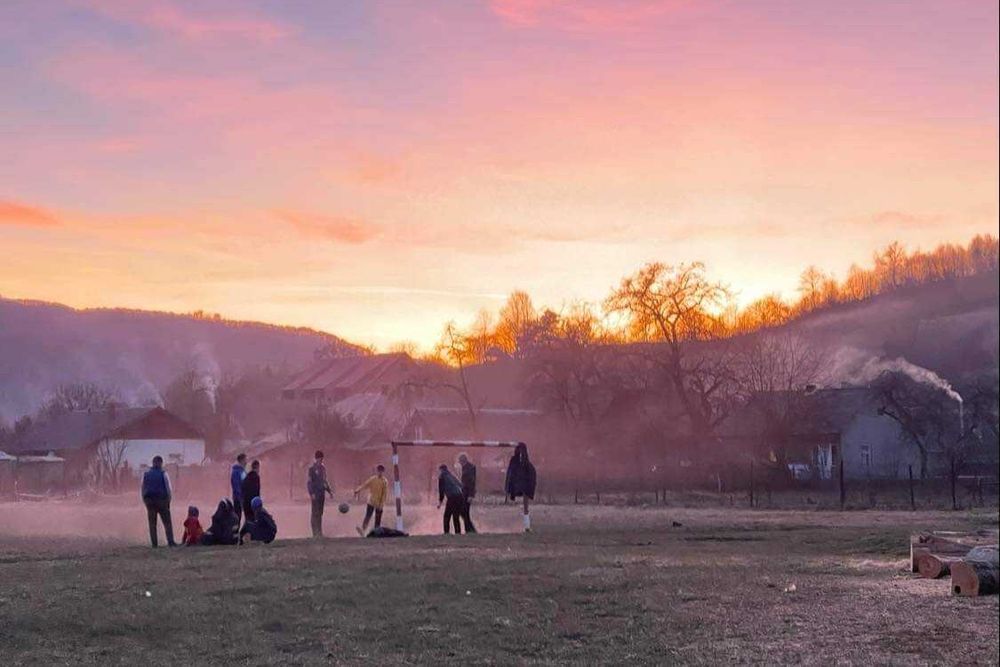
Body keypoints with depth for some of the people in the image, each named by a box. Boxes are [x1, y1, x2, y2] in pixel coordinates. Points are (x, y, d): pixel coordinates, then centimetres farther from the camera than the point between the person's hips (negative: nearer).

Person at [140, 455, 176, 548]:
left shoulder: (146, 474, 5)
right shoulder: (163, 474, -5)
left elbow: (142, 490, 8)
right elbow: (168, 489, -5)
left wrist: (145, 501, 14)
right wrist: (168, 501, 5)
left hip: (149, 500, 3)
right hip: (161, 500, -3)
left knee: (152, 523, 7)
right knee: (167, 522, 2)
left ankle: (154, 543, 3)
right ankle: (170, 542, -6)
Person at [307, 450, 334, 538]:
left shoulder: (323, 468, 11)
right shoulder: (312, 468, -9)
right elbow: (309, 482, -11)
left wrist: (329, 491, 16)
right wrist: (311, 493, -20)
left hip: (322, 493, 7)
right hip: (315, 493, -7)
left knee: (320, 513, 10)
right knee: (315, 512, -6)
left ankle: (319, 532, 14)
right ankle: (315, 533, -4)